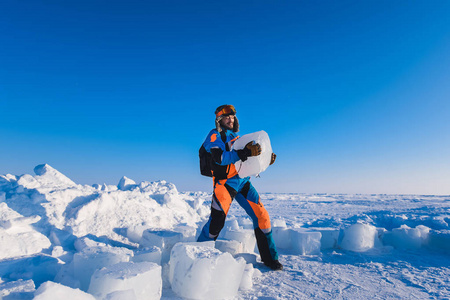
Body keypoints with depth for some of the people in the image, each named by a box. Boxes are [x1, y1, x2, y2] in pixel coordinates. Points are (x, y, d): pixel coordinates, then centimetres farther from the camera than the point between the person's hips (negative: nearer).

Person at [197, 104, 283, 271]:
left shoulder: (237, 137, 22)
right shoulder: (215, 136, 0)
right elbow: (221, 157, -19)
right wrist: (245, 152, -31)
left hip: (243, 182, 6)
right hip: (225, 182, -6)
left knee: (261, 216, 2)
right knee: (217, 221, -11)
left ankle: (269, 258, 16)